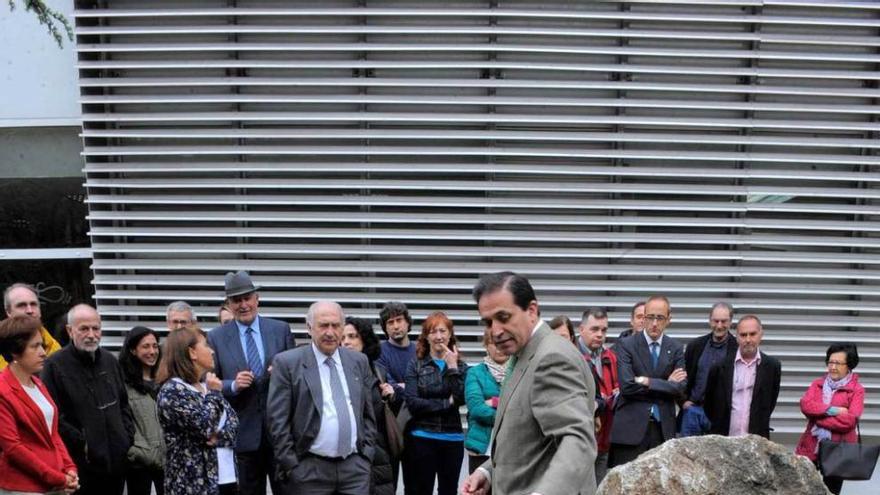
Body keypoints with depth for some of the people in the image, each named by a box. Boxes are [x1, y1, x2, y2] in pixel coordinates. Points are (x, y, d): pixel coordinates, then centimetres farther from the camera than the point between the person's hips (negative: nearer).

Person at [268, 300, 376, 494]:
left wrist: (367, 455, 6)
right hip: (309, 470, -3)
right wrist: (292, 466, -8)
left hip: (355, 466, 3)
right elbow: (278, 420, -6)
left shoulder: (359, 361, 9)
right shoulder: (286, 363, -4)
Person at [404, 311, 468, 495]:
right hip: (421, 438, -2)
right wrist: (447, 403, -9)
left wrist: (452, 367, -12)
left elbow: (461, 398, -10)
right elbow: (412, 403, -11)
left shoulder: (460, 366, 5)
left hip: (452, 438, 2)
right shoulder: (415, 365, -1)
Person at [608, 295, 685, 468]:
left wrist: (648, 382, -12)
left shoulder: (675, 348, 8)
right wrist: (665, 384, -7)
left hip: (664, 428, 3)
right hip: (631, 428, -3)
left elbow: (680, 388, -2)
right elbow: (627, 386, -13)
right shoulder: (626, 345, -3)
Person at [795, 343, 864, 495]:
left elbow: (849, 420, -17)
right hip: (811, 447, 3)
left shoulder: (856, 390, -4)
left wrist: (816, 416, -13)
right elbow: (805, 405, -9)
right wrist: (832, 410, -20)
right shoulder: (818, 383, 8)